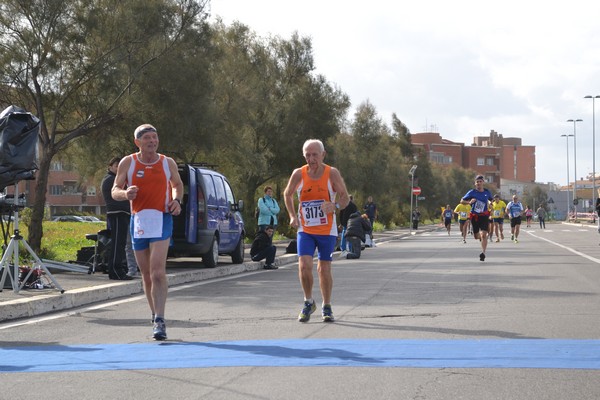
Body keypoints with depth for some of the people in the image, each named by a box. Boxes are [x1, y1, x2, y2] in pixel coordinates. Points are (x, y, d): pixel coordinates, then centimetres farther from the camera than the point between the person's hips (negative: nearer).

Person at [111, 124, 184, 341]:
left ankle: (159, 321, -20)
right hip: (138, 220, 2)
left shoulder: (168, 163, 4)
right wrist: (126, 194, -19)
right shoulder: (128, 163, 3)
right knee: (146, 273, 10)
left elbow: (177, 184, 21)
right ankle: (155, 316, 25)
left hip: (162, 219, -2)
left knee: (157, 272, -17)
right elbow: (115, 190, 4)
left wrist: (177, 200, 1)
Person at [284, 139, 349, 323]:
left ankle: (327, 307, 22)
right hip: (305, 230, 1)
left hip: (327, 230, -1)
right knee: (304, 266, -14)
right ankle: (308, 302, 7)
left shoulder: (332, 173, -8)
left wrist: (334, 206, -24)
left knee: (324, 269, 4)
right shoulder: (298, 174, -4)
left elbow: (345, 198, -2)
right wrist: (292, 216, 1)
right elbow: (287, 194, 13)